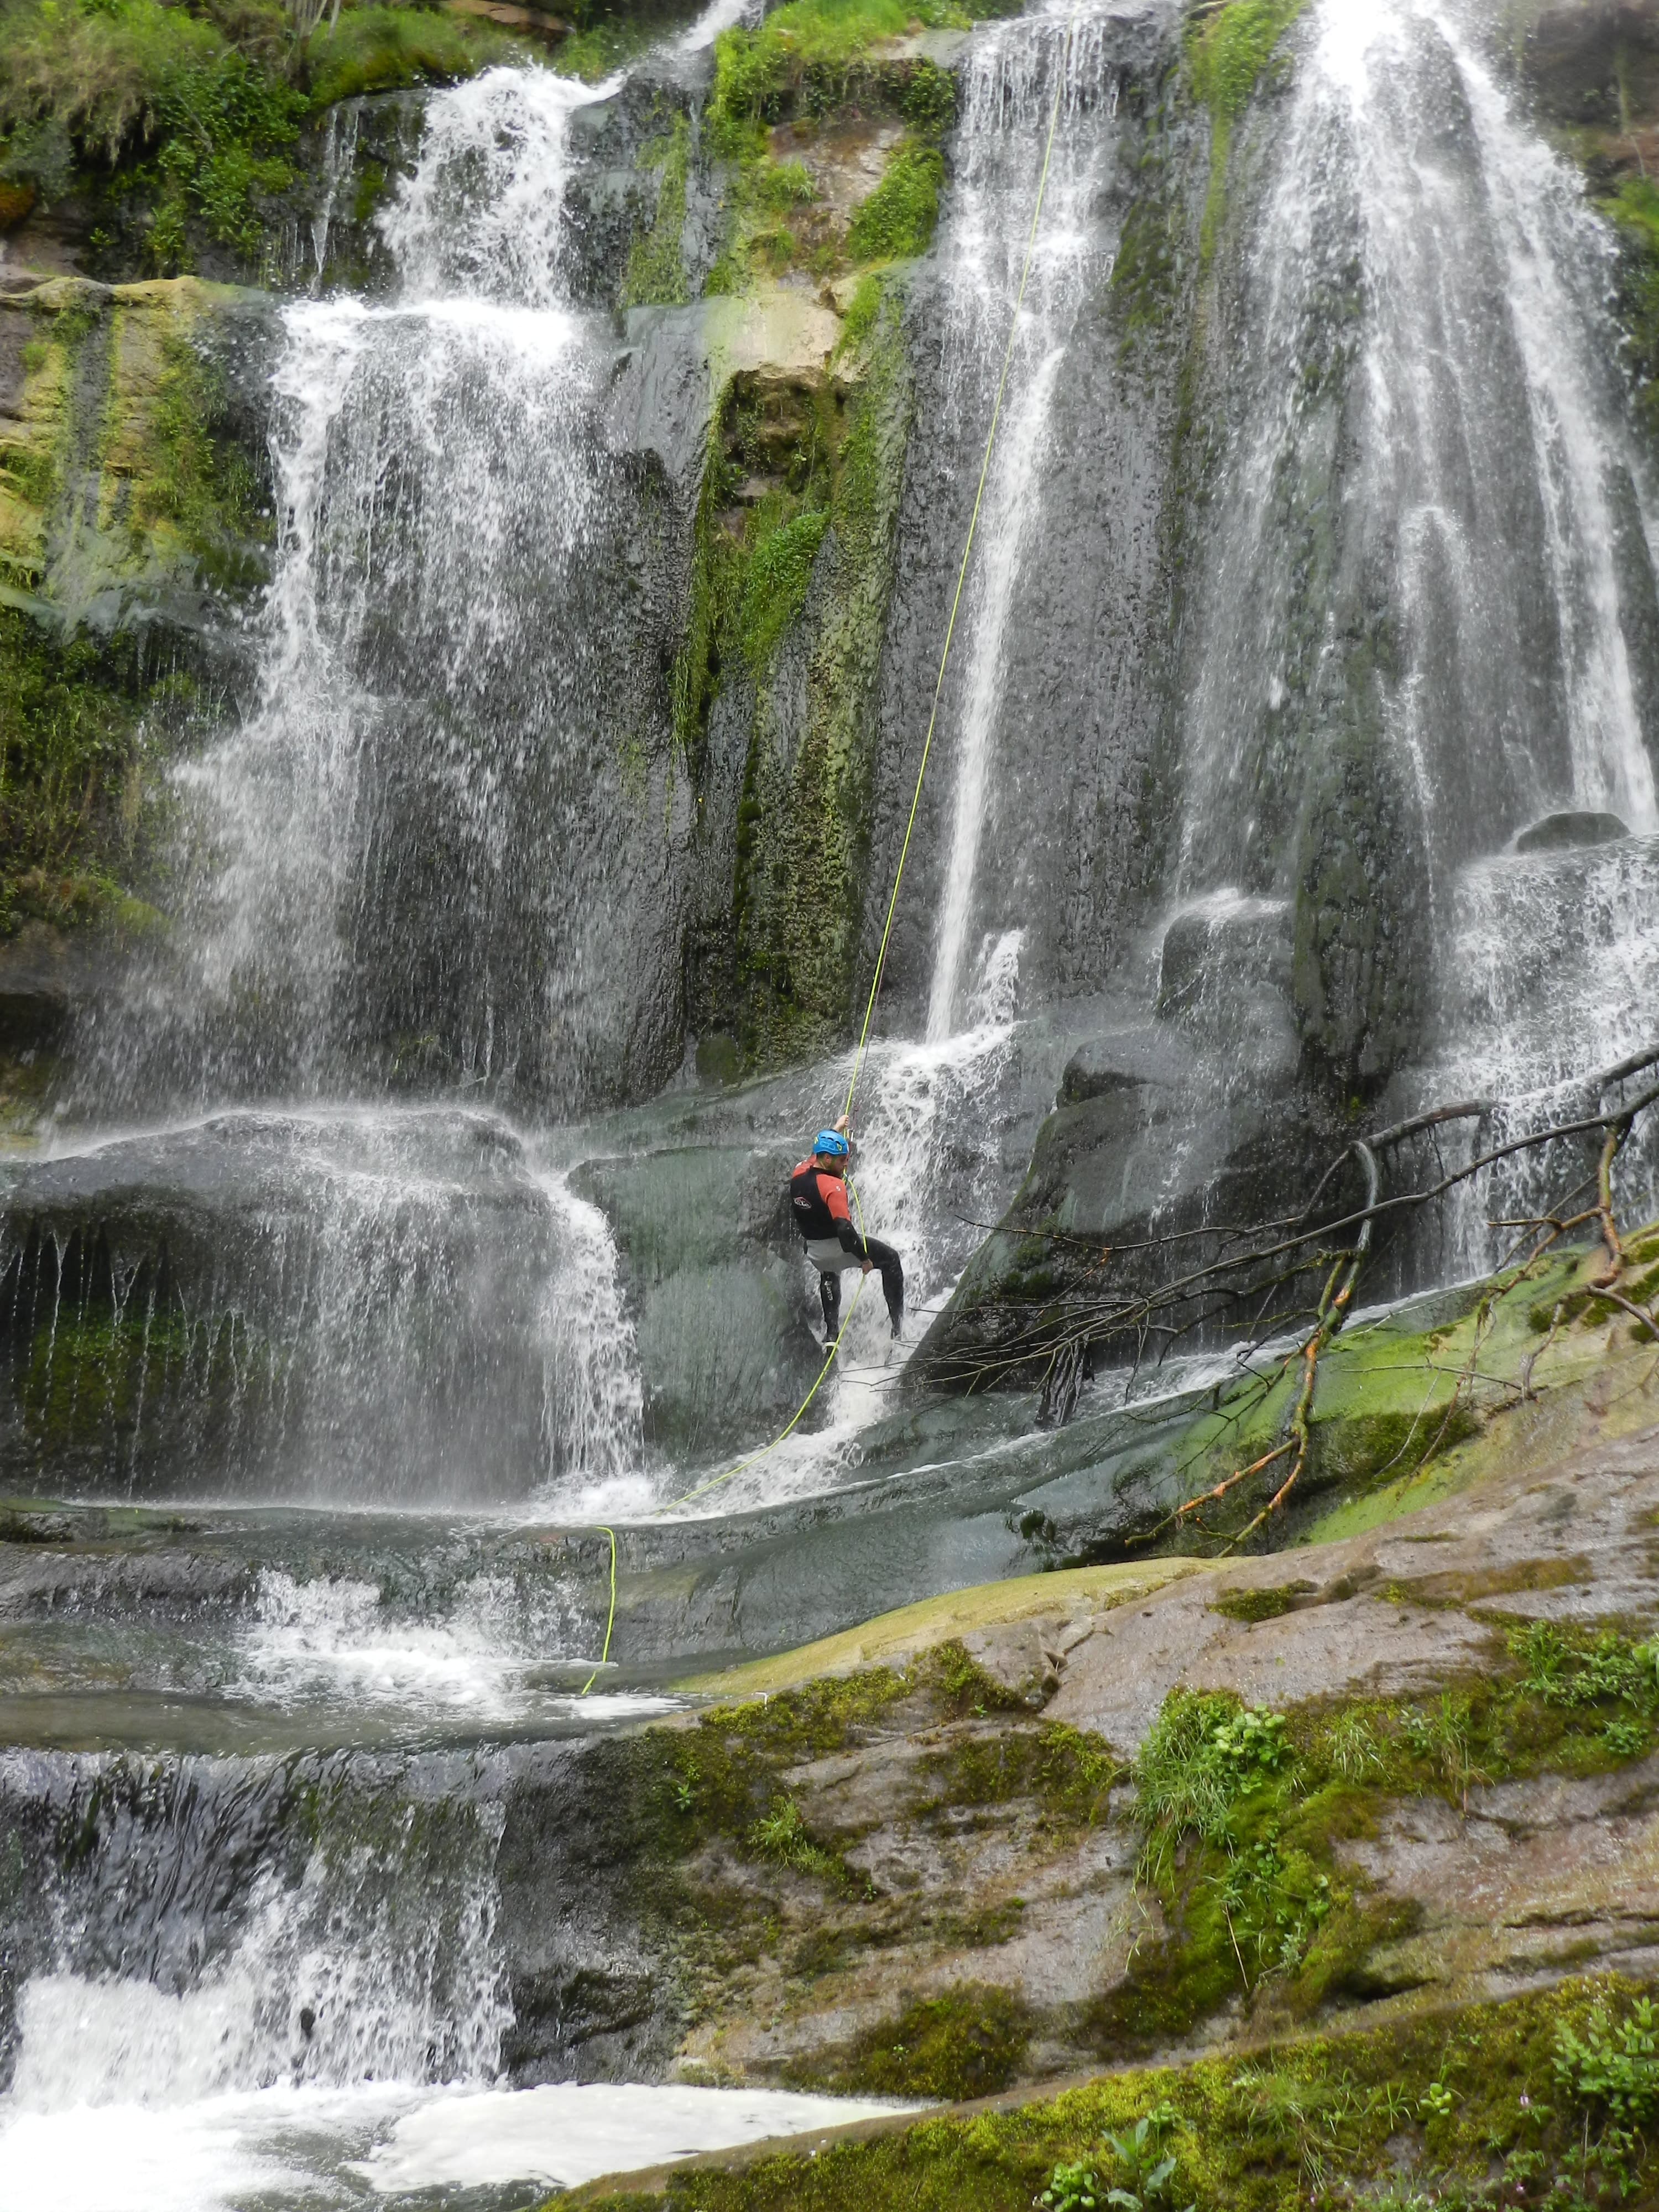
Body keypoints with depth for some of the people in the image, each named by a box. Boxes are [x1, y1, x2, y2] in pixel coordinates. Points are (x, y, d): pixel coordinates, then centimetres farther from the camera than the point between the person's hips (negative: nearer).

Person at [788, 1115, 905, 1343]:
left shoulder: (799, 1174, -7)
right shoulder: (833, 1186, -29)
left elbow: (817, 1151, 17)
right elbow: (844, 1227, -34)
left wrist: (836, 1130, 31)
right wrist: (864, 1258, -24)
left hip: (813, 1251, 7)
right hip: (837, 1246, -7)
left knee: (829, 1275, 40)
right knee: (890, 1259, 16)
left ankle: (831, 1332, 39)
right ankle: (897, 1318, 18)